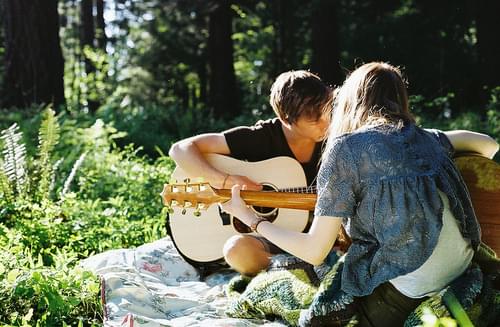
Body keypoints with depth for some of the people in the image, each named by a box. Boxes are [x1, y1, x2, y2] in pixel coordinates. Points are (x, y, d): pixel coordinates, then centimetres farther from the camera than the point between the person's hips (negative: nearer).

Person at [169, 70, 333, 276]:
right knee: (238, 249, -36)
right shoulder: (260, 138, -12)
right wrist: (224, 181, -27)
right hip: (263, 235, -2)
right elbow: (180, 149, -15)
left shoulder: (329, 144, -1)